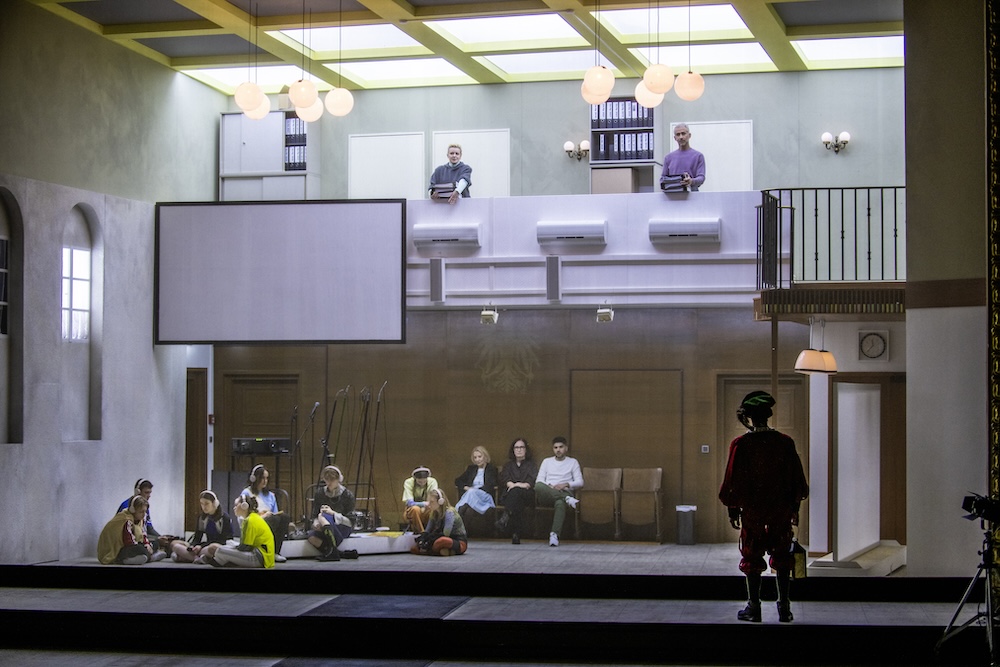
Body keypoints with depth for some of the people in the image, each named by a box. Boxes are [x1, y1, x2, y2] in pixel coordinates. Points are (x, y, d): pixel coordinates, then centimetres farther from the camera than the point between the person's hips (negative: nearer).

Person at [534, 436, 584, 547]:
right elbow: (539, 481, 11)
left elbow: (580, 482, 9)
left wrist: (566, 485, -9)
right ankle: (567, 499, -37)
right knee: (539, 486, -36)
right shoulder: (547, 461, 24)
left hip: (564, 492, -2)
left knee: (560, 503, -40)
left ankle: (554, 535, -51)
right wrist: (550, 487, -9)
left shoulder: (573, 462, 19)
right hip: (546, 496, 2)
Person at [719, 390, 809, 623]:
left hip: (752, 511, -2)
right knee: (782, 558, 11)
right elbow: (797, 479, 4)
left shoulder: (740, 445, -11)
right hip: (781, 511, 2)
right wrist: (795, 508, 14)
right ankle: (784, 607, 12)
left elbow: (733, 480, -6)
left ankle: (753, 607, 10)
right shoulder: (785, 443, -2)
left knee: (752, 559, 7)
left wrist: (732, 510, 5)